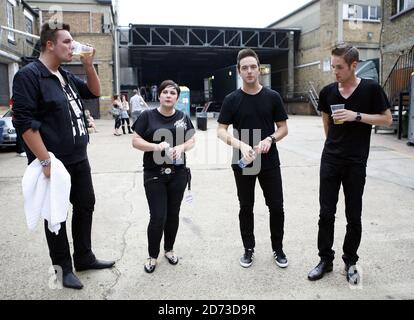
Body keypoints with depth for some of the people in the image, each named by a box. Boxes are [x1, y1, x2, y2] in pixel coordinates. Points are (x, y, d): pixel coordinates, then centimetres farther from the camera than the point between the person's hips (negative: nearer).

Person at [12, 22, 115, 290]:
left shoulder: (66, 76, 12)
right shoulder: (29, 75, -12)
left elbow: (95, 92, 20)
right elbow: (25, 122, -18)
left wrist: (88, 65, 4)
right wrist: (45, 161, -21)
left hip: (79, 159, 8)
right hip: (54, 162, -8)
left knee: (85, 206, 15)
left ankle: (84, 258, 32)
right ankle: (63, 268, 23)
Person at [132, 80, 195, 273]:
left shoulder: (183, 117, 6)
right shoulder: (147, 116, -3)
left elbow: (191, 141, 9)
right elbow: (135, 141, -5)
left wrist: (181, 147, -13)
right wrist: (156, 146, -21)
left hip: (178, 174, 3)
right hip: (154, 175, -3)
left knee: (173, 214, 12)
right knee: (158, 217, -3)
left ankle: (169, 249, 33)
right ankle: (152, 256, 18)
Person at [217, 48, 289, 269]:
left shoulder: (272, 97, 1)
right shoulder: (232, 100, -2)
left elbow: (283, 128, 5)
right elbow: (221, 131, -6)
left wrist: (270, 139, -16)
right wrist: (240, 144, -24)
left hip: (269, 162, 1)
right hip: (242, 163, 0)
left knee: (276, 207, 6)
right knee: (246, 208, 11)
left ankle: (278, 249, 26)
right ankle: (249, 249, 27)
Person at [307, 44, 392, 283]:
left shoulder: (371, 89, -6)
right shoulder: (328, 91, 3)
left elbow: (387, 119, -3)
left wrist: (357, 116, -16)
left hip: (356, 163, -2)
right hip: (330, 160, 2)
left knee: (353, 216, 7)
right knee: (326, 214, 4)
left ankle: (350, 262, 25)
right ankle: (326, 260, 19)